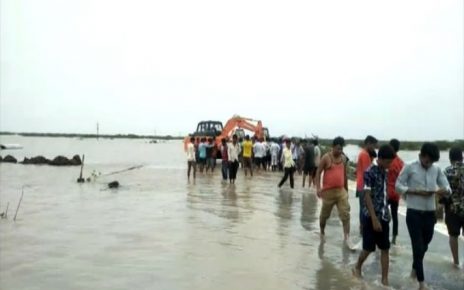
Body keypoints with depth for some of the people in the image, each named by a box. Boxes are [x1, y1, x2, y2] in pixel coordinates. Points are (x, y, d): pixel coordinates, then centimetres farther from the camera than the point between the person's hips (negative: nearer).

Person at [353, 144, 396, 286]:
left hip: (384, 216, 7)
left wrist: (386, 213, 14)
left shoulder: (385, 172, 7)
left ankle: (385, 279, 15)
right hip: (371, 216, -6)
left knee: (385, 249, 7)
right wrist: (374, 219, -20)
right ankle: (357, 268, 30)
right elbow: (367, 196, -18)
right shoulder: (370, 172, -16)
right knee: (368, 248, 5)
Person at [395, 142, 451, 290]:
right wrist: (417, 191, -19)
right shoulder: (409, 167, -8)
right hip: (414, 213, -4)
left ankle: (414, 269, 44)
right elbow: (398, 186, -7)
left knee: (424, 246, 19)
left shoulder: (437, 169, 2)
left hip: (430, 213, 4)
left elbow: (447, 188, 4)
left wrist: (444, 191, -20)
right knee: (418, 246, -2)